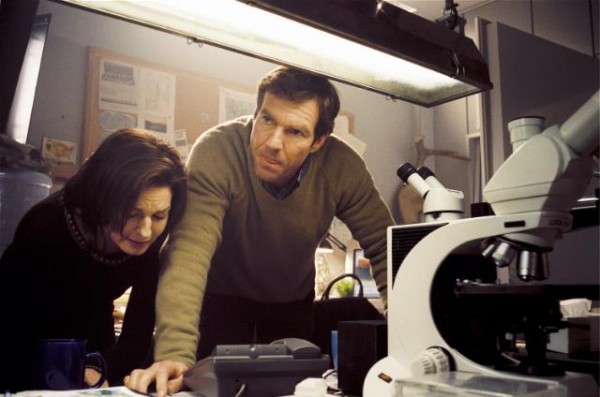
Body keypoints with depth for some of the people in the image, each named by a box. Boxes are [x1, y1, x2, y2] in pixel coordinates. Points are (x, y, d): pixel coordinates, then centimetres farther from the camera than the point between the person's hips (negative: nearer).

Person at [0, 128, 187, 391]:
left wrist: (99, 371, -40)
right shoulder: (46, 226, -29)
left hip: (95, 356, 3)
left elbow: (137, 337, -21)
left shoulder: (149, 250, -21)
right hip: (26, 358, -2)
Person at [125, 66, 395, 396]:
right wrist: (175, 354, -52)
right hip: (222, 294, -2)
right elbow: (189, 253, -41)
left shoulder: (341, 167, -24)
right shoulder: (216, 152, -32)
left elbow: (385, 246, -17)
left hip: (294, 300, 3)